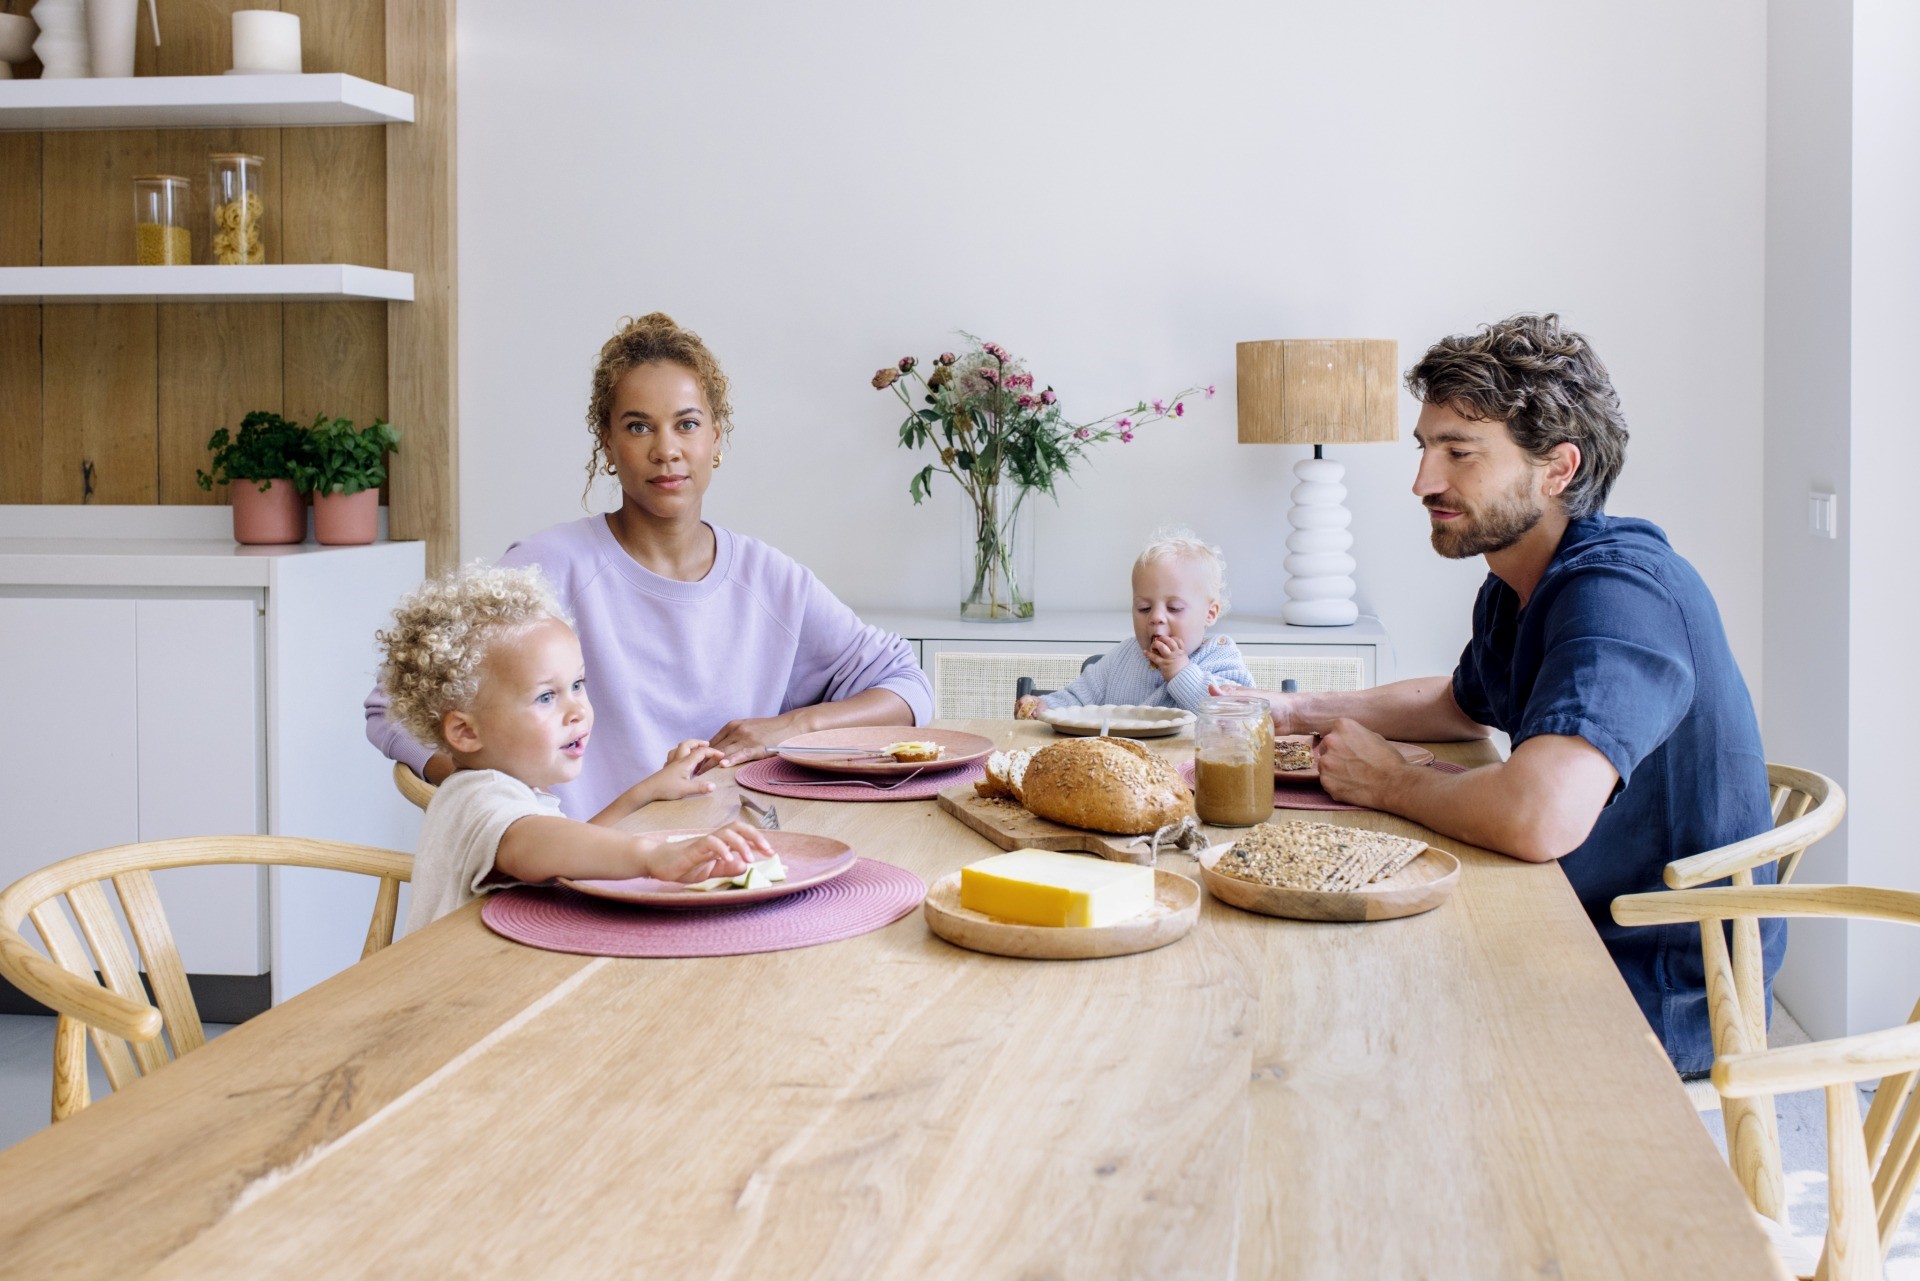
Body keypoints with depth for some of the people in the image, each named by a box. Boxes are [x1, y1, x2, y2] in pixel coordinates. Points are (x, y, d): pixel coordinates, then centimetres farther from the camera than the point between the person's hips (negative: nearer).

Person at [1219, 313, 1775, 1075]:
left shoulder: (1618, 591, -26)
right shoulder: (1516, 587, 6)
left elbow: (1541, 817, -42)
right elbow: (1465, 704, 29)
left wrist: (1388, 783, -21)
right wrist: (1298, 714, 14)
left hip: (1668, 1002, -8)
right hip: (1581, 946, 8)